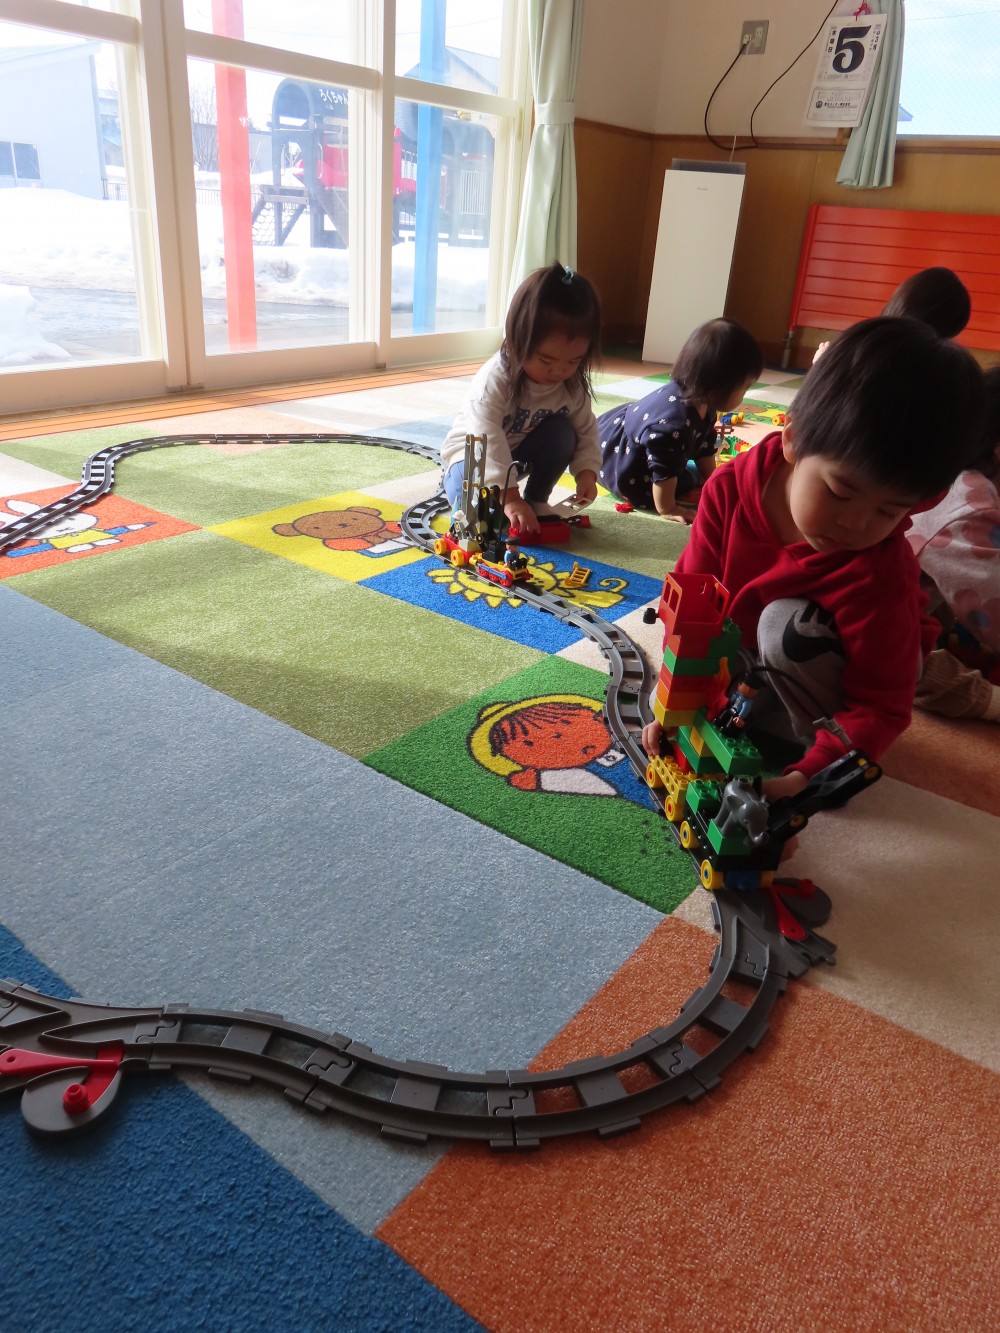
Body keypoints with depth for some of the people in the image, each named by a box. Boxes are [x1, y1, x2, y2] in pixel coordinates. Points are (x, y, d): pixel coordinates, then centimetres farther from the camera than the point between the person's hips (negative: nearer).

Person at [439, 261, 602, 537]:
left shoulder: (573, 384, -15)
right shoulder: (494, 380, -33)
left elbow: (586, 429, -4)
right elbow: (488, 442, -39)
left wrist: (587, 471, -23)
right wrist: (509, 498, -45)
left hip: (521, 452, 6)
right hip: (475, 454, -5)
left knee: (562, 431, -22)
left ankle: (537, 501, -5)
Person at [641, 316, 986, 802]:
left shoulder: (879, 573, -34)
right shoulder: (731, 488, -25)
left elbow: (880, 705, -28)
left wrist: (806, 775, -42)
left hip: (838, 680, -4)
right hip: (747, 653, 4)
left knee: (787, 625, -33)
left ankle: (816, 733, -12)